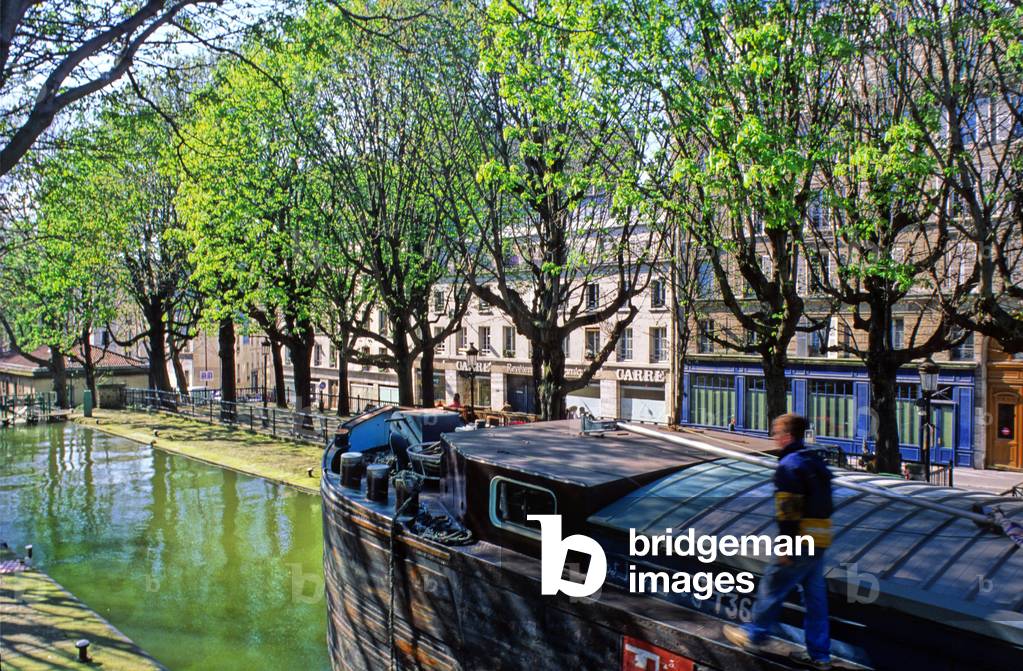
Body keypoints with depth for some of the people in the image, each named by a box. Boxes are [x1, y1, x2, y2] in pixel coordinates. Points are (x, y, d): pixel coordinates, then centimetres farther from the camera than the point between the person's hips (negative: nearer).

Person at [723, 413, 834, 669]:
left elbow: (787, 510, -21)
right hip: (821, 541, 9)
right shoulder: (816, 461, 14)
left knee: (772, 587, 6)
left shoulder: (788, 466, -16)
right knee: (815, 594, 14)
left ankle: (754, 634, 21)